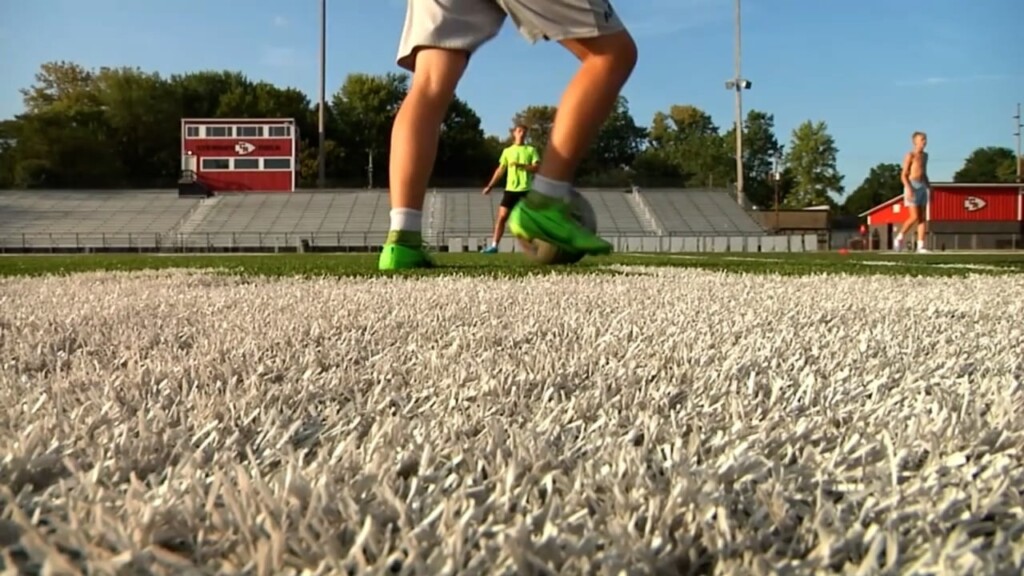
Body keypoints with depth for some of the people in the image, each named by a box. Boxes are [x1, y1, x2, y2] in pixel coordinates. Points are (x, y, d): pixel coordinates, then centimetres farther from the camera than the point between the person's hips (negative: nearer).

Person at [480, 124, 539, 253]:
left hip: (526, 189, -1)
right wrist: (490, 185, 9)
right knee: (502, 216, -6)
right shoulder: (507, 151, 12)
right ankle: (494, 245, -4)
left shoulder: (531, 150, 6)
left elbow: (537, 167, -5)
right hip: (510, 189, 2)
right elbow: (500, 170, 14)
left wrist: (521, 165, -18)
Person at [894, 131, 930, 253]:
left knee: (922, 218, 0)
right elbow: (904, 175, -11)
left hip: (922, 187, 7)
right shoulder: (910, 155, -7)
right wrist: (909, 189, -23)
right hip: (912, 187, -7)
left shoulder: (925, 155, 15)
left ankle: (920, 246, -2)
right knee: (914, 217, -13)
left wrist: (930, 188, 16)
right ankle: (899, 237, 6)